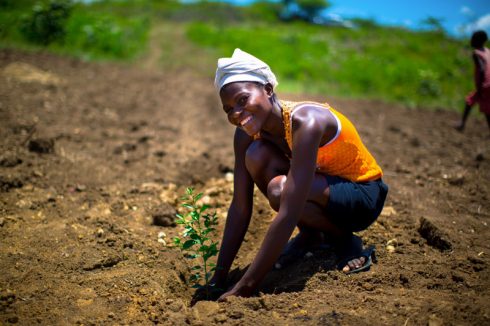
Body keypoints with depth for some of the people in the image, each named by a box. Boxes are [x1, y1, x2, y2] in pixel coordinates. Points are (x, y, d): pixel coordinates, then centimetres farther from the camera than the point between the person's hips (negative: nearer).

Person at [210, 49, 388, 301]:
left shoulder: (305, 122, -34)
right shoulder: (246, 133, -12)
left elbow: (288, 215, -38)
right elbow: (240, 209, -11)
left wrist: (245, 287, -36)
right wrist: (219, 277, -14)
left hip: (363, 196, -6)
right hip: (323, 186, 7)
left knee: (278, 189, -34)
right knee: (256, 155, -20)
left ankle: (346, 241, -6)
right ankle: (310, 236, 0)